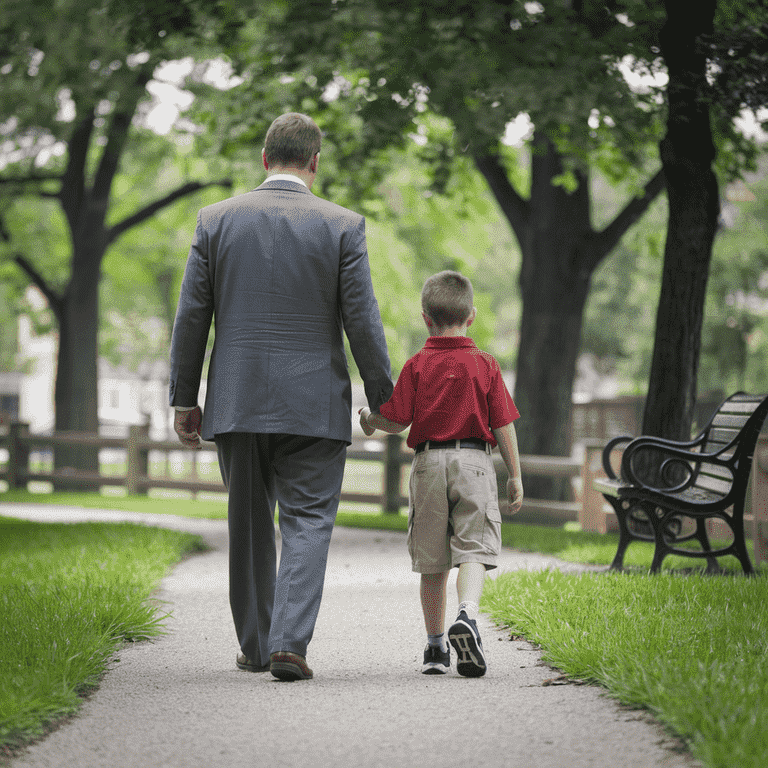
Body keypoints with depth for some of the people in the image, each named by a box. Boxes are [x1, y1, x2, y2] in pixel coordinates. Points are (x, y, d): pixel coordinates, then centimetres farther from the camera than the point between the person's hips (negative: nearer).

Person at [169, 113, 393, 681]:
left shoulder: (217, 220, 1)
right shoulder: (343, 226, -5)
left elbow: (191, 316, 2)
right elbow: (362, 321, -6)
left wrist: (184, 399, 9)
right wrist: (384, 401, 3)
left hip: (236, 401, 2)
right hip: (315, 406, -2)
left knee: (249, 525, 15)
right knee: (306, 523, 0)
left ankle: (256, 644, 22)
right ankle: (289, 643, -15)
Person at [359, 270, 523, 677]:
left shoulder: (417, 365, 0)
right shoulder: (485, 365, 1)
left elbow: (397, 420, -4)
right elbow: (503, 425, 1)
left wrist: (368, 419, 17)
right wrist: (515, 476, 9)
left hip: (429, 462, 1)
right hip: (474, 461, -1)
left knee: (433, 561, 9)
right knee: (472, 549, -5)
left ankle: (435, 645, 15)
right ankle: (467, 614, -33)